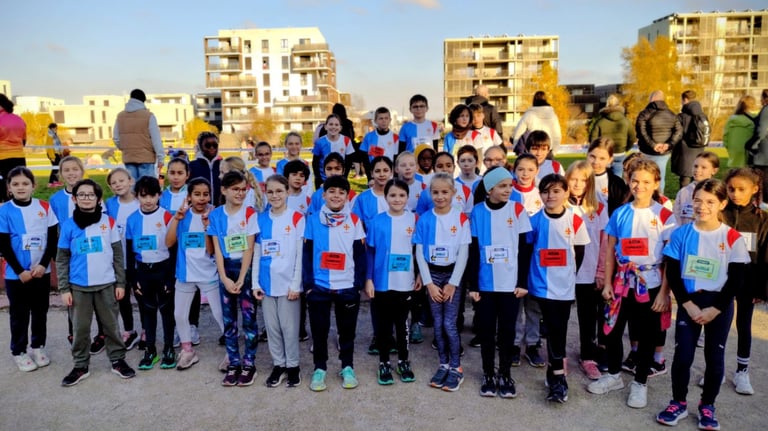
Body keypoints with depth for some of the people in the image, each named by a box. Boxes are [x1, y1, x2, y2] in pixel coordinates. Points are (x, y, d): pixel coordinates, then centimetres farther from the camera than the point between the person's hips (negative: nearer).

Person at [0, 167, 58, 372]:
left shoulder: (44, 207, -2)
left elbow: (53, 238, 0)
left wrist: (44, 264, -10)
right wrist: (20, 271, -12)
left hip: (42, 271, 2)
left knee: (40, 311, 14)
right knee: (19, 314, 8)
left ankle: (38, 346, 30)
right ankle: (19, 352, 22)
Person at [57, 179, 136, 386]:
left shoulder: (109, 222, 0)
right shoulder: (68, 225, -1)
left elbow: (118, 255, 3)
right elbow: (62, 260, 3)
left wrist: (121, 283, 0)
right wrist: (64, 289, -1)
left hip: (107, 284, 0)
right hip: (79, 287, 0)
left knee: (111, 325, 9)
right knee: (80, 328, 10)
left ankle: (118, 360, 21)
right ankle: (80, 366, 23)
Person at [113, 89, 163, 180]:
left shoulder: (120, 116, 7)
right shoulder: (148, 116, -6)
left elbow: (116, 138, 10)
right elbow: (156, 139, -7)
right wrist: (160, 157, -4)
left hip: (128, 158, 4)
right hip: (146, 158, -4)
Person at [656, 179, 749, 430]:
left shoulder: (733, 238, -7)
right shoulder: (681, 234, -4)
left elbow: (736, 280, -6)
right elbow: (672, 273, -3)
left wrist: (714, 309, -11)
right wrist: (688, 305, -11)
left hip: (720, 305, 0)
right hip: (688, 302, 0)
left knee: (715, 357, 8)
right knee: (682, 355, 1)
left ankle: (707, 406, 26)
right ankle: (678, 403, 19)